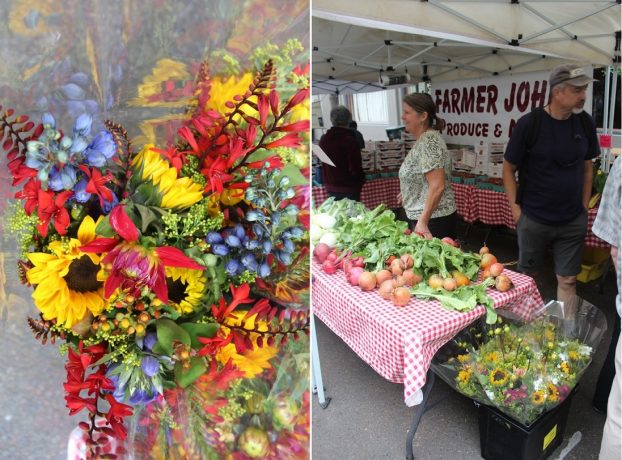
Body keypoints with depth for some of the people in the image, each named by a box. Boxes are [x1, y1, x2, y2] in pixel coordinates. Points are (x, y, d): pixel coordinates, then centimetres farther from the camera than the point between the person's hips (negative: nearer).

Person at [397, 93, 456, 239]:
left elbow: (437, 186, -26)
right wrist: (408, 193, 28)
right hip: (419, 216, 9)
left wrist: (422, 221, -27)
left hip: (432, 219, -9)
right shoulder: (423, 139, 10)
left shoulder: (428, 141, -19)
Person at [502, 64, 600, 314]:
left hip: (573, 221, 3)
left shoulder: (585, 122, -1)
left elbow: (587, 167, 10)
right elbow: (508, 169, -5)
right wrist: (515, 208, -8)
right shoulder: (529, 123, -13)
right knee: (525, 275, 14)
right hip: (533, 219, -2)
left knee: (568, 279, 9)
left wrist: (584, 207, 7)